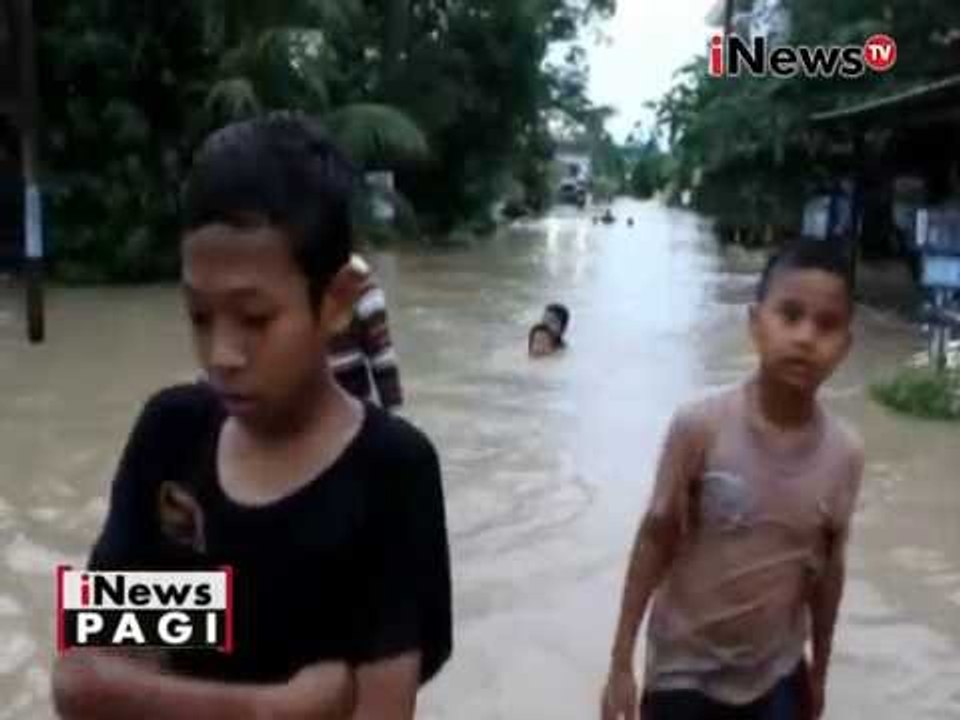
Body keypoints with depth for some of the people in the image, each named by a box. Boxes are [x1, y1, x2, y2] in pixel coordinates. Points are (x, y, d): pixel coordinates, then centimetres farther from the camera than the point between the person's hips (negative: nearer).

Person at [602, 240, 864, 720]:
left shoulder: (844, 454, -12)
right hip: (687, 661, -3)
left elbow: (827, 568, 1)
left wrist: (818, 671, 12)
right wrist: (621, 662, -9)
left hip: (774, 668, 3)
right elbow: (654, 541, -12)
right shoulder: (700, 426, -22)